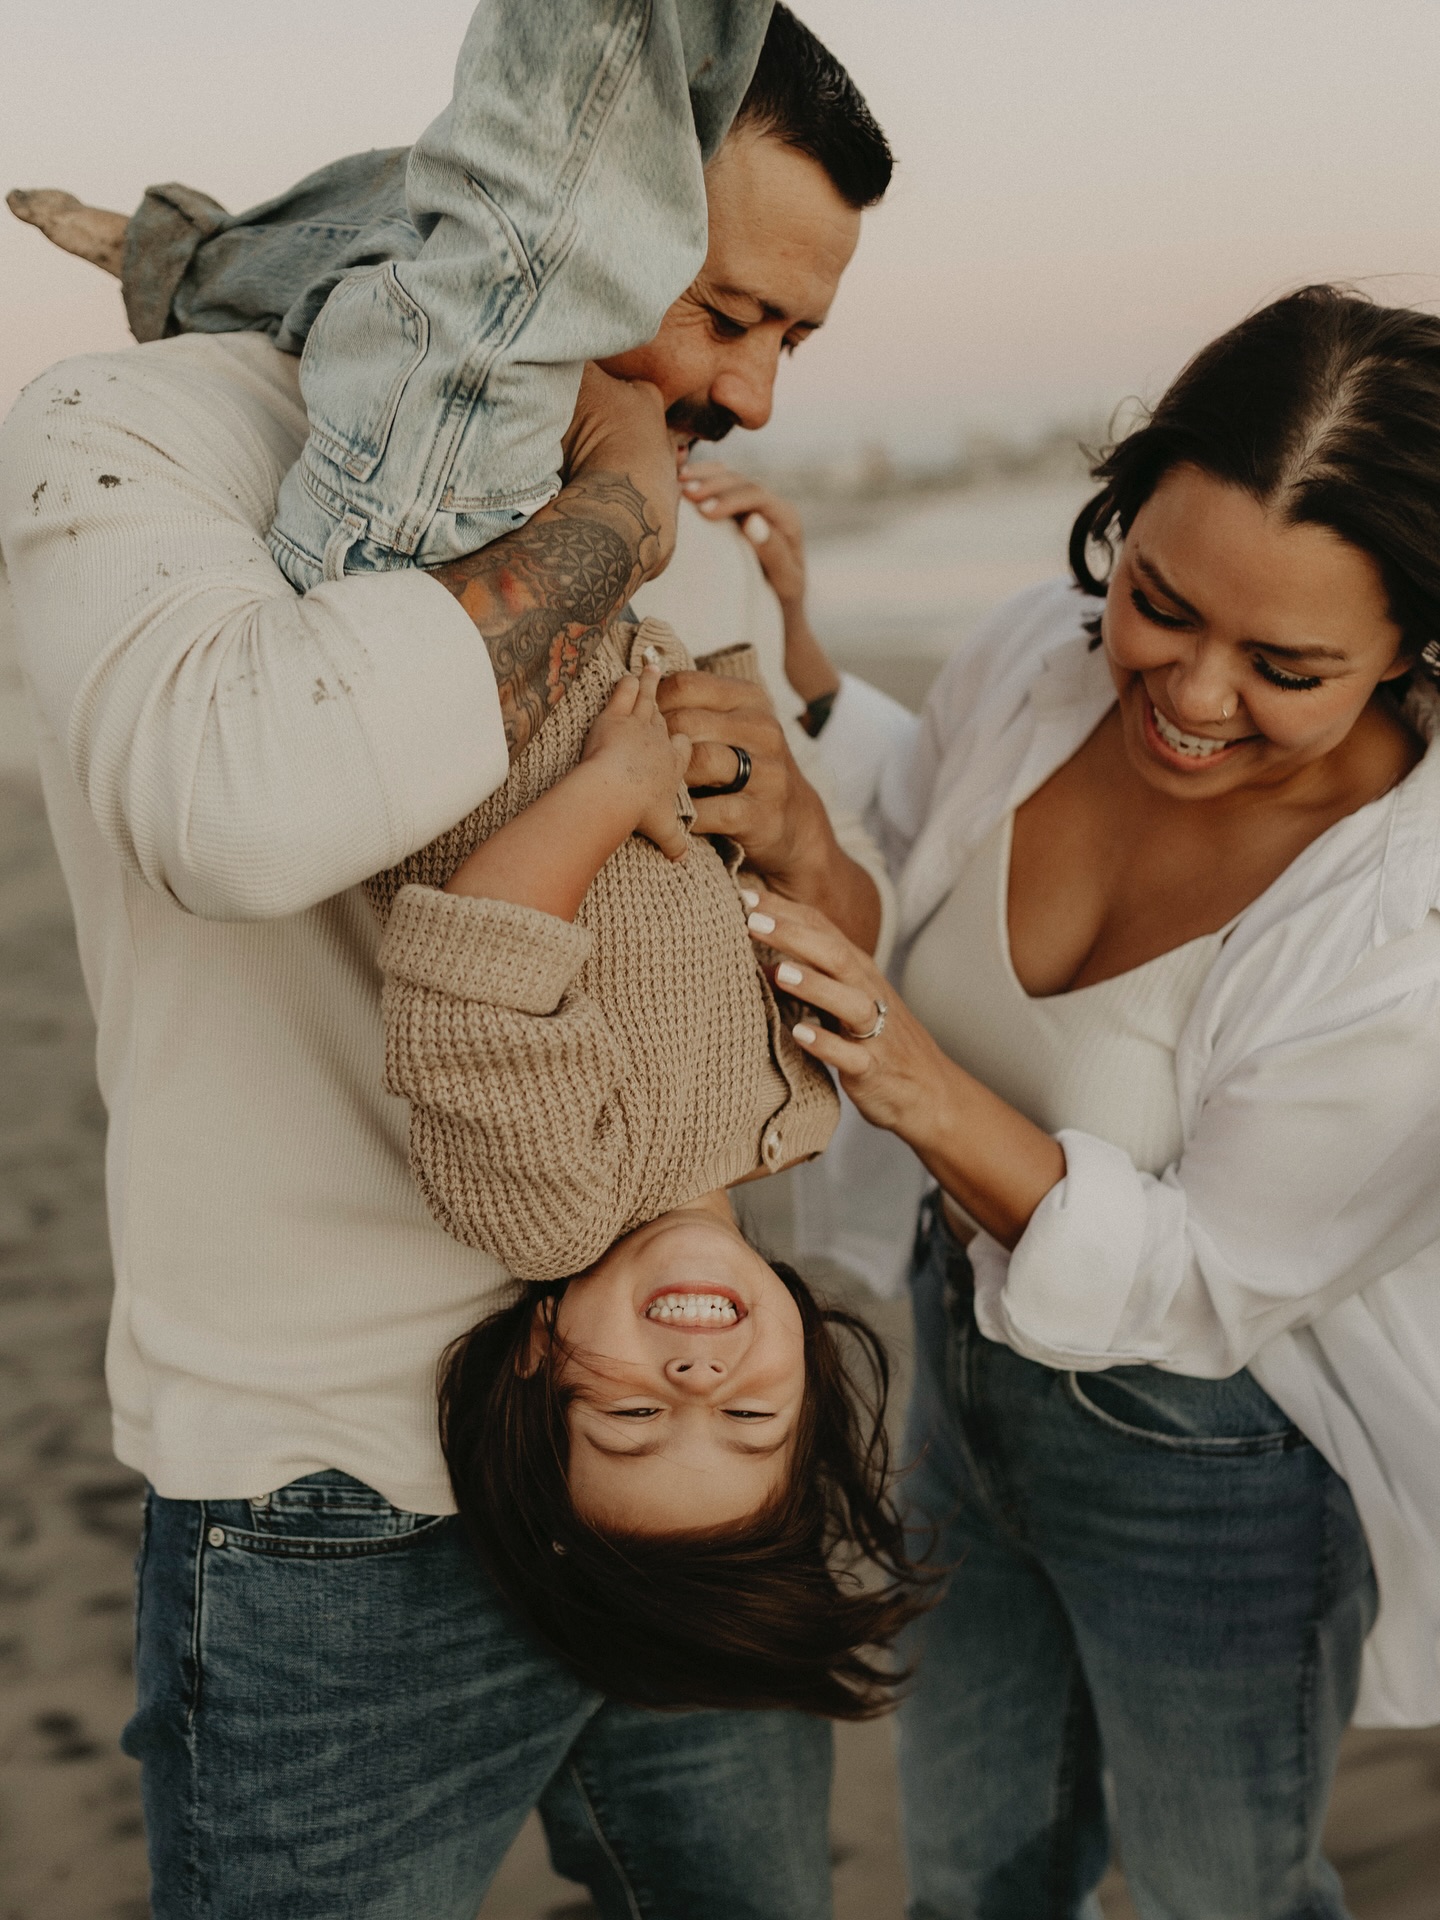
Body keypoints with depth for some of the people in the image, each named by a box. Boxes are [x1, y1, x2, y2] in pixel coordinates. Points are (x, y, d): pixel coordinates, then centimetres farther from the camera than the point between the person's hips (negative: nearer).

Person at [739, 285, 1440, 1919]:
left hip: (1216, 1464, -5)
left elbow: (1204, 1286, -26)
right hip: (973, 1362, 5)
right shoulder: (1036, 655, -17)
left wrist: (929, 1096, -39)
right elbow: (899, 839, 5)